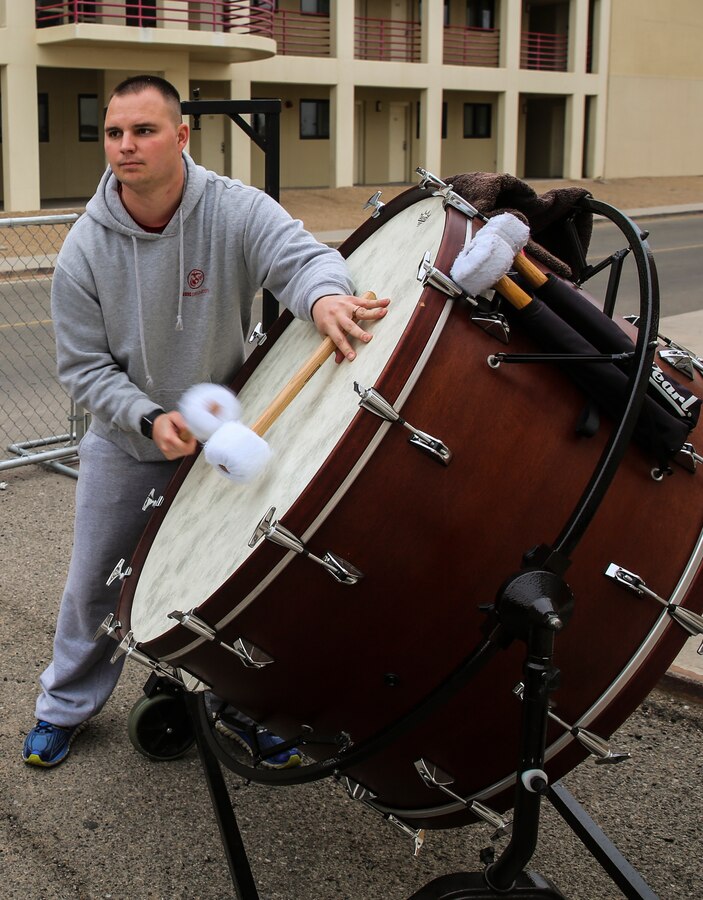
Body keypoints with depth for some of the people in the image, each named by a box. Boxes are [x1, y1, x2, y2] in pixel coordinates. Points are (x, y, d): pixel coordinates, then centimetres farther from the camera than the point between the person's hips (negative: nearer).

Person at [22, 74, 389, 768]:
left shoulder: (235, 210, -20)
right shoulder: (85, 249, -17)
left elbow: (301, 256, -36)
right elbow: (83, 367, -13)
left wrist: (324, 295, -61)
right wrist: (150, 419, -29)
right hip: (126, 443, 1)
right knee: (93, 583, 14)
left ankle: (248, 710, 35)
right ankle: (66, 705, 39)